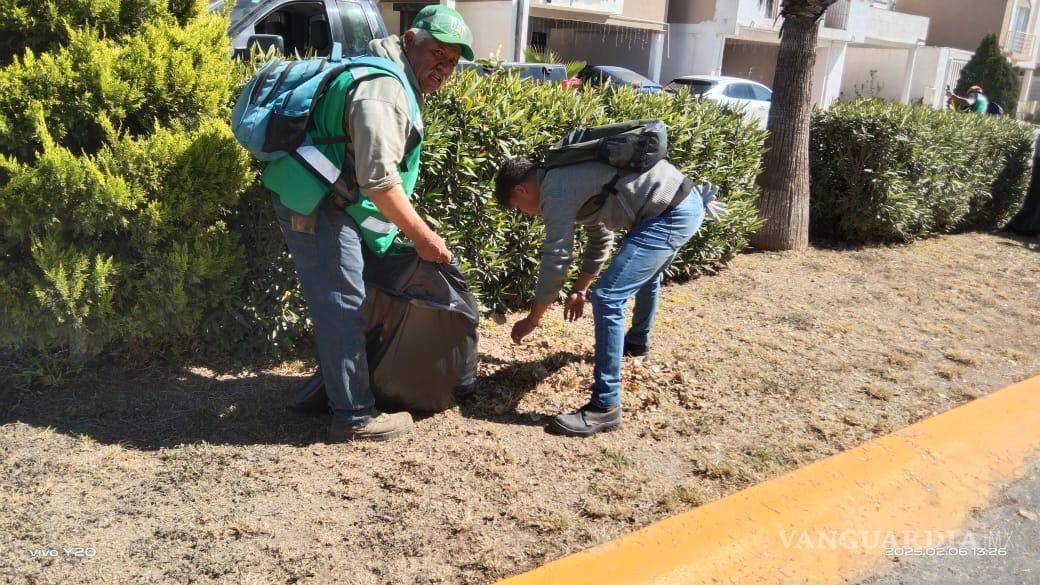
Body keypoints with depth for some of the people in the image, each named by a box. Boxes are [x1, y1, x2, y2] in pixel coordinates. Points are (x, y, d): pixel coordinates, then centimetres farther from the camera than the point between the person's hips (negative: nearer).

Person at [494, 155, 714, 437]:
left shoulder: (555, 191, -12)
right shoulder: (568, 177, 19)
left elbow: (555, 261, -10)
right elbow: (600, 239, 28)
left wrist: (532, 319, 1)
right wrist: (580, 289, 31)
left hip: (672, 214, -11)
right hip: (687, 201, 11)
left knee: (608, 299, -12)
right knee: (645, 272, 35)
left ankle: (605, 407, -7)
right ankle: (638, 340, 61)